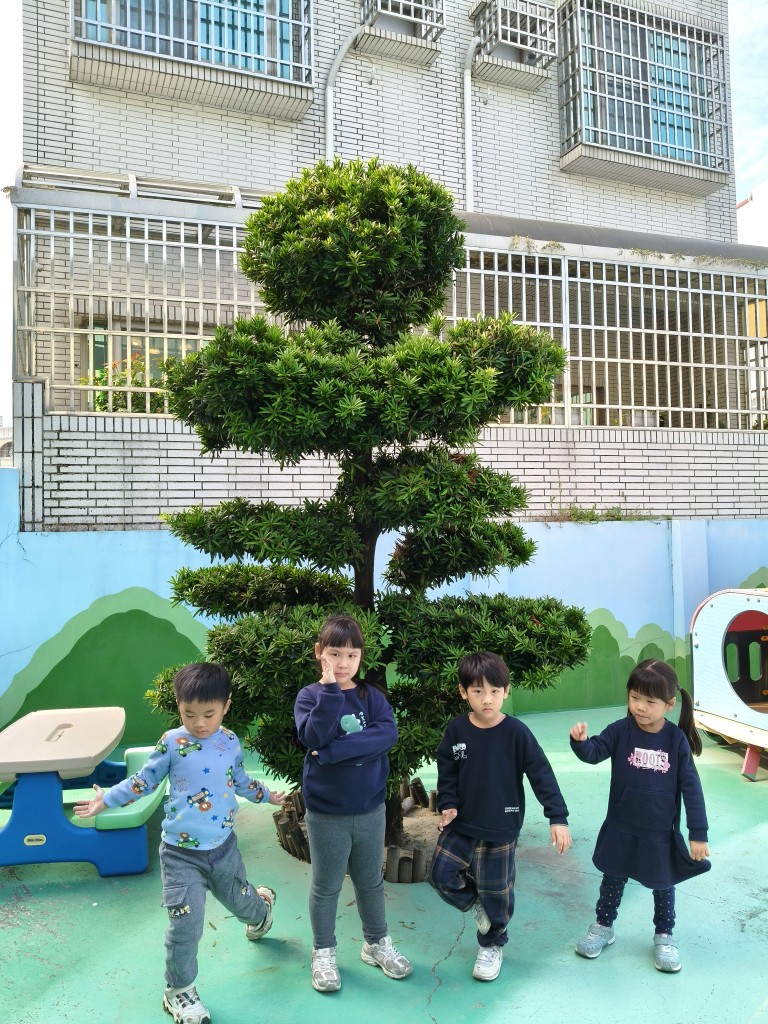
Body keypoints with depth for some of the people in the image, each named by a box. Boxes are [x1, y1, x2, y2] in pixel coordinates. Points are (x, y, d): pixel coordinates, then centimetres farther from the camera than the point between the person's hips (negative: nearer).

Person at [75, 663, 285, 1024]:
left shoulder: (231, 742, -5)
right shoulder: (171, 743, -15)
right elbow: (144, 780, -2)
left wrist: (267, 795, 23)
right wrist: (105, 800, -3)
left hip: (223, 846, 3)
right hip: (181, 853, -3)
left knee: (240, 901, 22)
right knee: (185, 925, -6)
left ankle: (261, 907, 60)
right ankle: (178, 990, 21)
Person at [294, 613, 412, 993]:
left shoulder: (372, 696, -4)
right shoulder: (310, 696, -10)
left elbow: (388, 734, -20)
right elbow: (313, 738, -26)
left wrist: (335, 751, -26)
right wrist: (330, 689, -31)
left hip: (370, 808, 3)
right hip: (325, 812, -2)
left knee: (371, 881, 20)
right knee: (326, 886, 14)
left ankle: (376, 943, 40)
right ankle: (323, 952, 35)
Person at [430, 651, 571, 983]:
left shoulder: (516, 732, -17)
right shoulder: (456, 730, -9)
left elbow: (541, 775, -14)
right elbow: (446, 772, 2)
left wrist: (557, 817, -17)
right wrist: (447, 805, -8)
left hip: (500, 830, -2)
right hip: (461, 825, 2)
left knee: (496, 892, 11)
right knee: (442, 875, 2)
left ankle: (491, 945, 39)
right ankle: (475, 903, 33)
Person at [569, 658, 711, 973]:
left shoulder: (676, 739, -14)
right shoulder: (620, 730, -15)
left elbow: (691, 788, -9)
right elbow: (594, 753, -24)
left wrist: (698, 833, -8)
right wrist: (580, 740, -47)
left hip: (661, 832, 0)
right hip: (621, 829, 0)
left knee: (663, 885, 20)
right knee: (613, 880, 18)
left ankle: (663, 936, 42)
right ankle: (603, 927, 38)